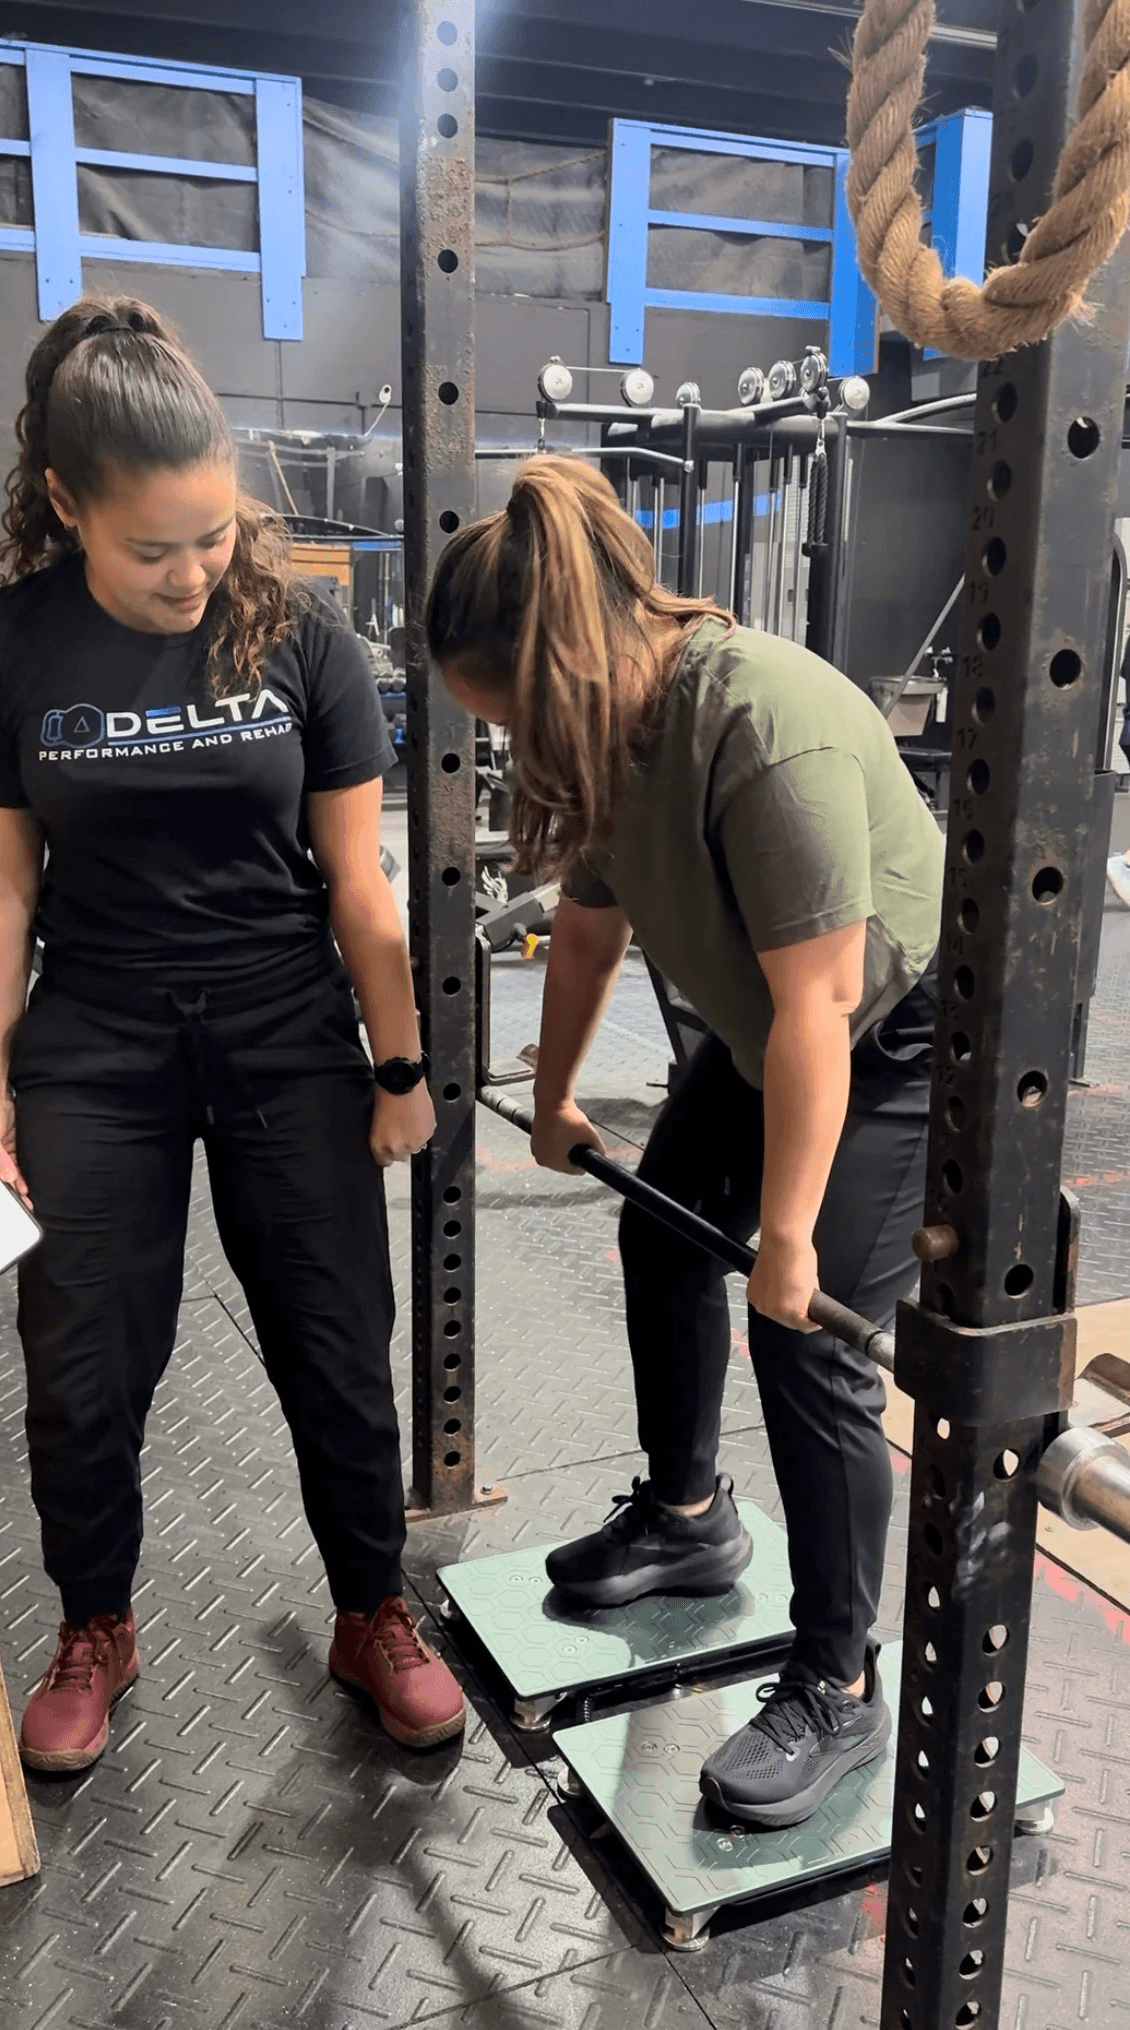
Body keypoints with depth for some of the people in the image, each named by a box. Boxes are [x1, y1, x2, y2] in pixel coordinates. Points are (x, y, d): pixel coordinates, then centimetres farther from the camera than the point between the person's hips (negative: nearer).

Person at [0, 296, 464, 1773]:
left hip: (288, 1041, 0)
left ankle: (374, 1616, 30)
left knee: (338, 1351, 7)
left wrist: (401, 1068, 0)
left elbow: (355, 878, -3)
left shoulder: (298, 638, -7)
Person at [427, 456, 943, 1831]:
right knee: (663, 1233, 14)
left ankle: (838, 1691, 9)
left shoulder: (768, 731, -35)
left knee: (807, 1337, -9)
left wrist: (789, 1234, -26)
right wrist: (554, 1098, 15)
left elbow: (818, 1008, -33)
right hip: (768, 1026, 9)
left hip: (900, 1034, -8)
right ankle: (687, 1516, 37)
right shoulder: (611, 723, -8)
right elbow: (588, 928, 5)